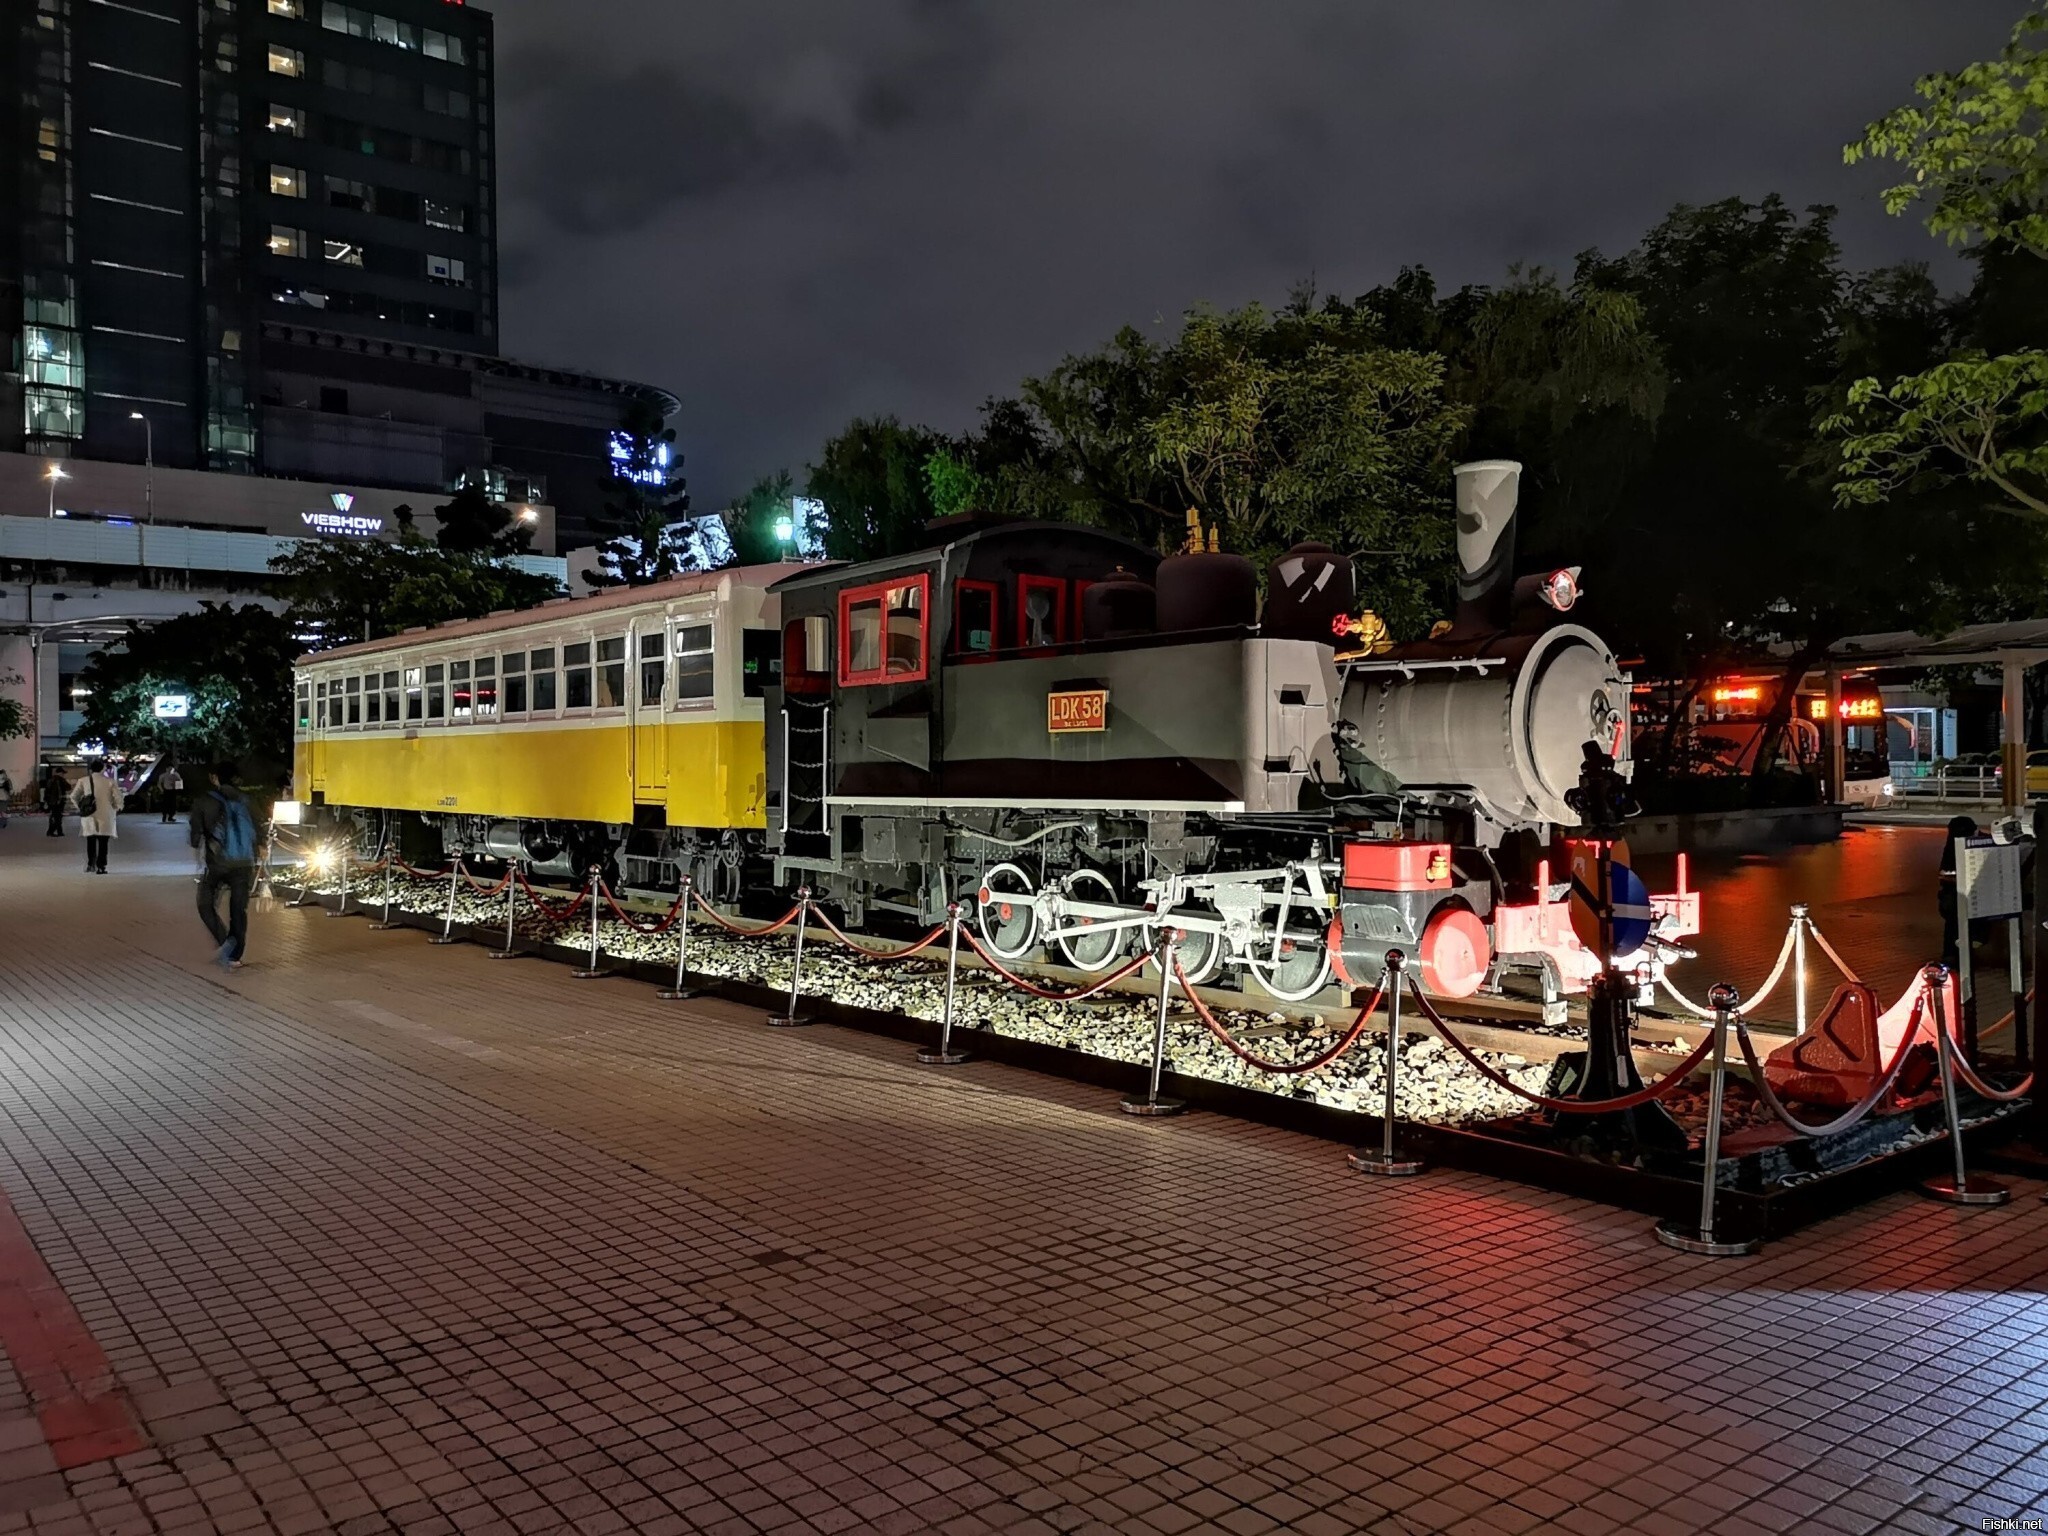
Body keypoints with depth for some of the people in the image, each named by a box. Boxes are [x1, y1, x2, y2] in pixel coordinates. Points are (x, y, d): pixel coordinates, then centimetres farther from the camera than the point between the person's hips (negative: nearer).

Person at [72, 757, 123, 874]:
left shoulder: (83, 781, 1)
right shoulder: (109, 781, -5)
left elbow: (74, 797, 3)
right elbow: (118, 797, -8)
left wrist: (80, 808, 17)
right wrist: (117, 809, 9)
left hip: (89, 816, 2)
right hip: (105, 816, -2)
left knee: (91, 842, 15)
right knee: (103, 842, 3)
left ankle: (91, 864, 8)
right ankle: (100, 866, 0)